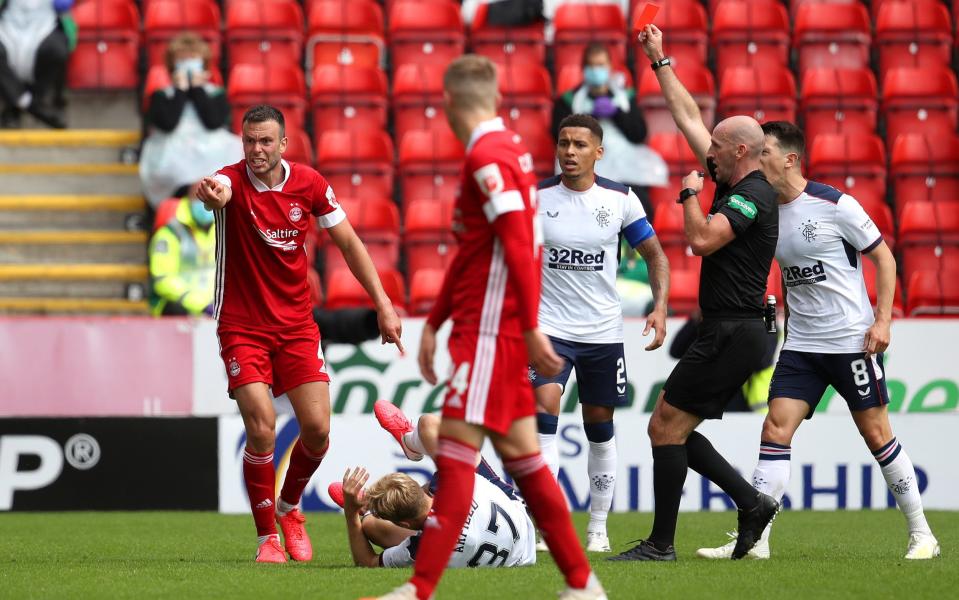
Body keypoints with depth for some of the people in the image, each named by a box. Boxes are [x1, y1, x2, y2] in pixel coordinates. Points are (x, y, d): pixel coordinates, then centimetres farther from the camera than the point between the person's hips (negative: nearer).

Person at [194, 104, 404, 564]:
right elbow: (217, 192, -40)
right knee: (262, 431, -15)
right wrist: (211, 195, -66)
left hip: (297, 325, 3)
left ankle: (289, 509, 25)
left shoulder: (310, 184, -3)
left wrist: (383, 304, 2)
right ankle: (267, 537, 1)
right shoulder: (233, 180, -14)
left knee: (317, 430, -4)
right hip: (242, 327, -3)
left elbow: (348, 243, 7)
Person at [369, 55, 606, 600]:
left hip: (490, 330, -9)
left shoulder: (489, 157, -13)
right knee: (522, 455, 11)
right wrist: (433, 324, 27)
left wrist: (531, 328, -22)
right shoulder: (509, 148, 18)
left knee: (456, 452, -11)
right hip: (486, 330, 9)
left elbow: (520, 245, -20)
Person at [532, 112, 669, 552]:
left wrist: (660, 306, -6)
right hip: (549, 327, -1)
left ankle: (598, 526, 20)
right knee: (543, 412, -19)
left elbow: (654, 254, 7)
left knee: (600, 428, 8)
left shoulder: (620, 199, -2)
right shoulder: (536, 198, -4)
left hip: (603, 331, 1)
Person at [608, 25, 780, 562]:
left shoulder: (753, 196, -13)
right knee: (674, 430, 11)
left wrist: (690, 195, -10)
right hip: (731, 334, 10)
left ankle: (661, 543, -6)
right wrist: (660, 62, 24)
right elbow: (689, 117, 21)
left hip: (731, 333, -10)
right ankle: (752, 503, 10)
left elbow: (702, 239, -27)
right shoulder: (736, 186, 14)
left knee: (666, 426, -8)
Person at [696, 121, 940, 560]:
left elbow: (883, 257, -6)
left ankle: (921, 535, 13)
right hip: (800, 344, 6)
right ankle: (754, 540, -9)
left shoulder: (835, 205, -12)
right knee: (775, 429, -6)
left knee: (877, 435, 0)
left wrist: (883, 319, -12)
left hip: (852, 340, -6)